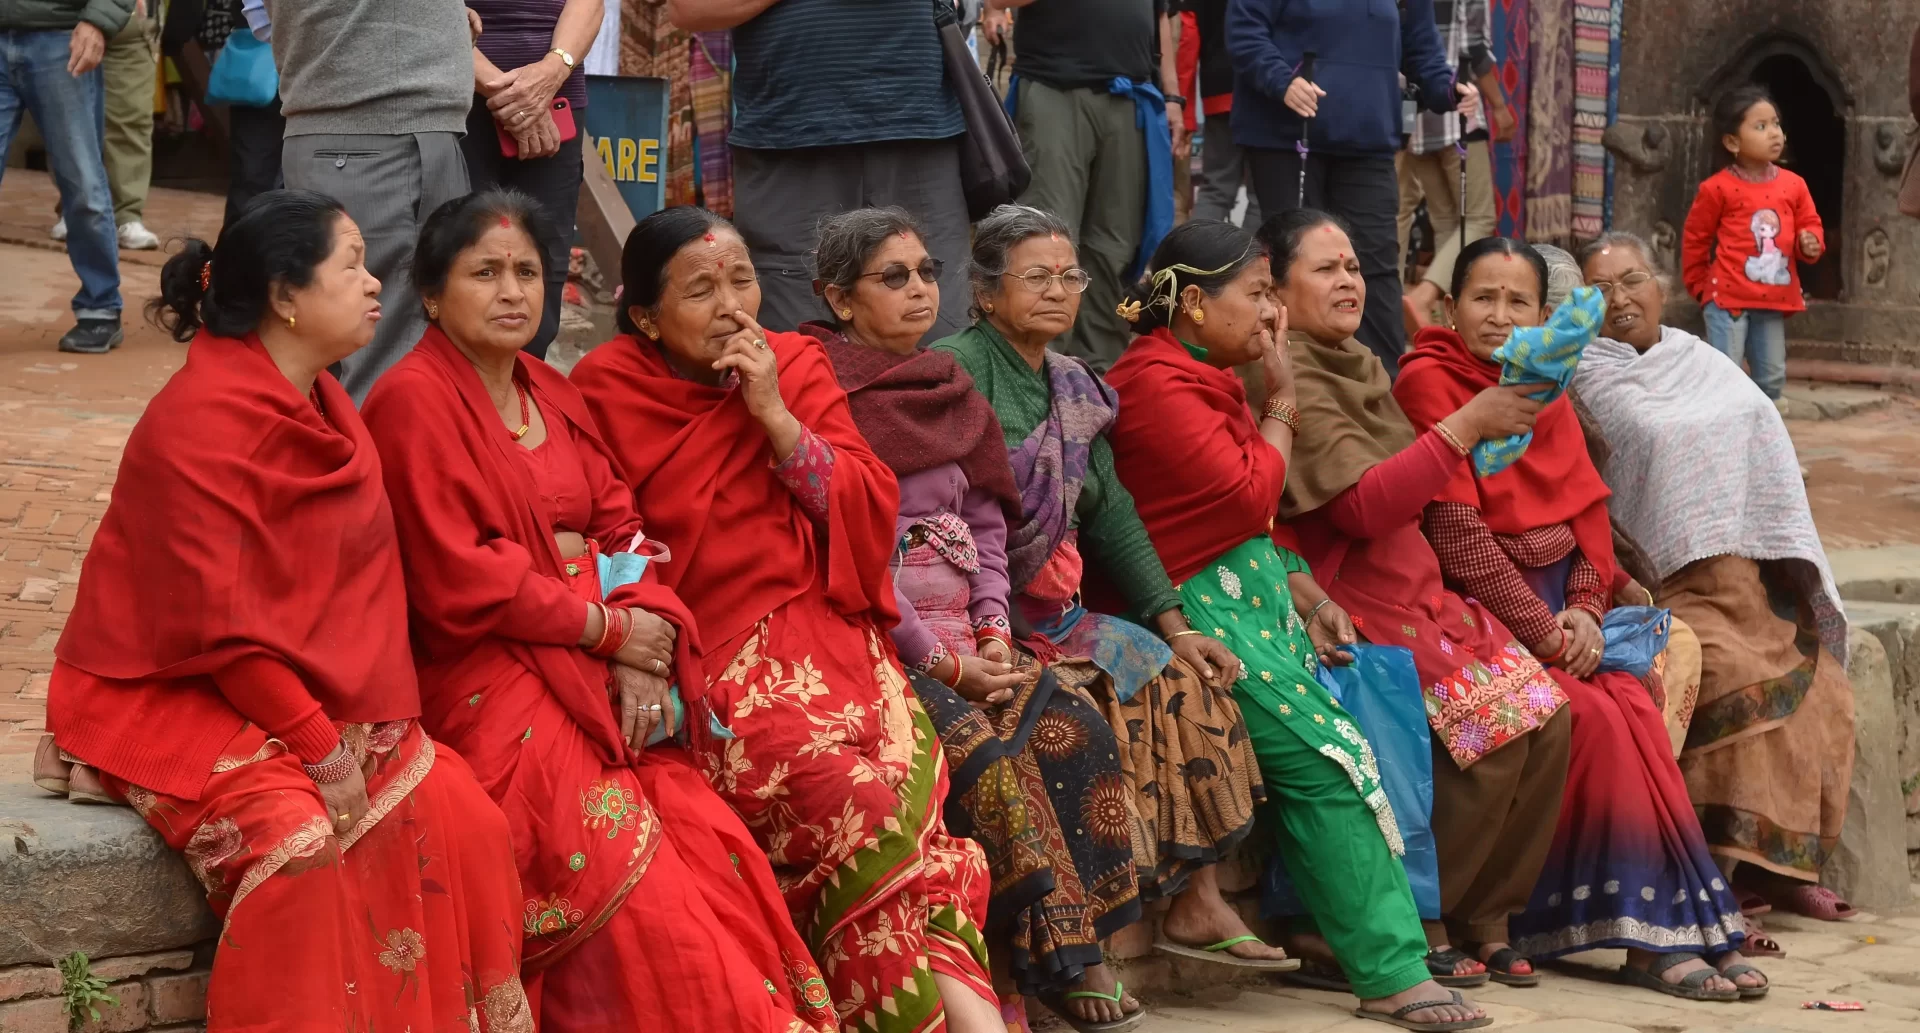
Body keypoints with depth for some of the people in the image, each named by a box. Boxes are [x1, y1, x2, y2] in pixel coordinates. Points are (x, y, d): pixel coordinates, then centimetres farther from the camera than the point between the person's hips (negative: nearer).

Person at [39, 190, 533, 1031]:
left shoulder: (321, 406, 10)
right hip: (173, 700, -8)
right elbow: (217, 626, -20)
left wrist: (375, 724, -3)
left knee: (460, 818, -11)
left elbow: (358, 581, 10)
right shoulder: (201, 422, -18)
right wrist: (322, 749, -19)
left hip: (314, 694, 8)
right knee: (298, 840, -32)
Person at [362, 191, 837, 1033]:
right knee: (624, 867, -23)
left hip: (601, 672, 7)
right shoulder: (413, 401, -5)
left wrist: (648, 637, -8)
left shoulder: (551, 394, 18)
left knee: (711, 843, -15)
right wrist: (610, 630, -8)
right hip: (489, 679, -7)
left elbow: (619, 527, 12)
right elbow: (459, 584, -13)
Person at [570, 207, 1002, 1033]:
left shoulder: (796, 367, 12)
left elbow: (871, 513, 5)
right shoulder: (609, 388, 3)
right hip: (706, 657, -3)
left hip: (824, 632, 3)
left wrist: (775, 415, -5)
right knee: (852, 797, -28)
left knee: (903, 777, -27)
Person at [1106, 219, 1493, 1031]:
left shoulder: (1206, 376, 17)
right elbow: (1250, 499, -15)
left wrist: (1306, 594, 5)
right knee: (1330, 757, -17)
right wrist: (1280, 407, -2)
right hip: (1200, 607, -9)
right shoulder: (1158, 386, -13)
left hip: (1254, 593, 10)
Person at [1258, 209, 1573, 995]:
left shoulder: (1359, 368, 18)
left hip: (1418, 591, 9)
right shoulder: (1291, 382, -11)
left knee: (1546, 711, -8)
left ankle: (1483, 916, 2)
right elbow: (1364, 507, -21)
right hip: (1350, 607, -9)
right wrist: (1466, 425, -20)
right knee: (1495, 722, -22)